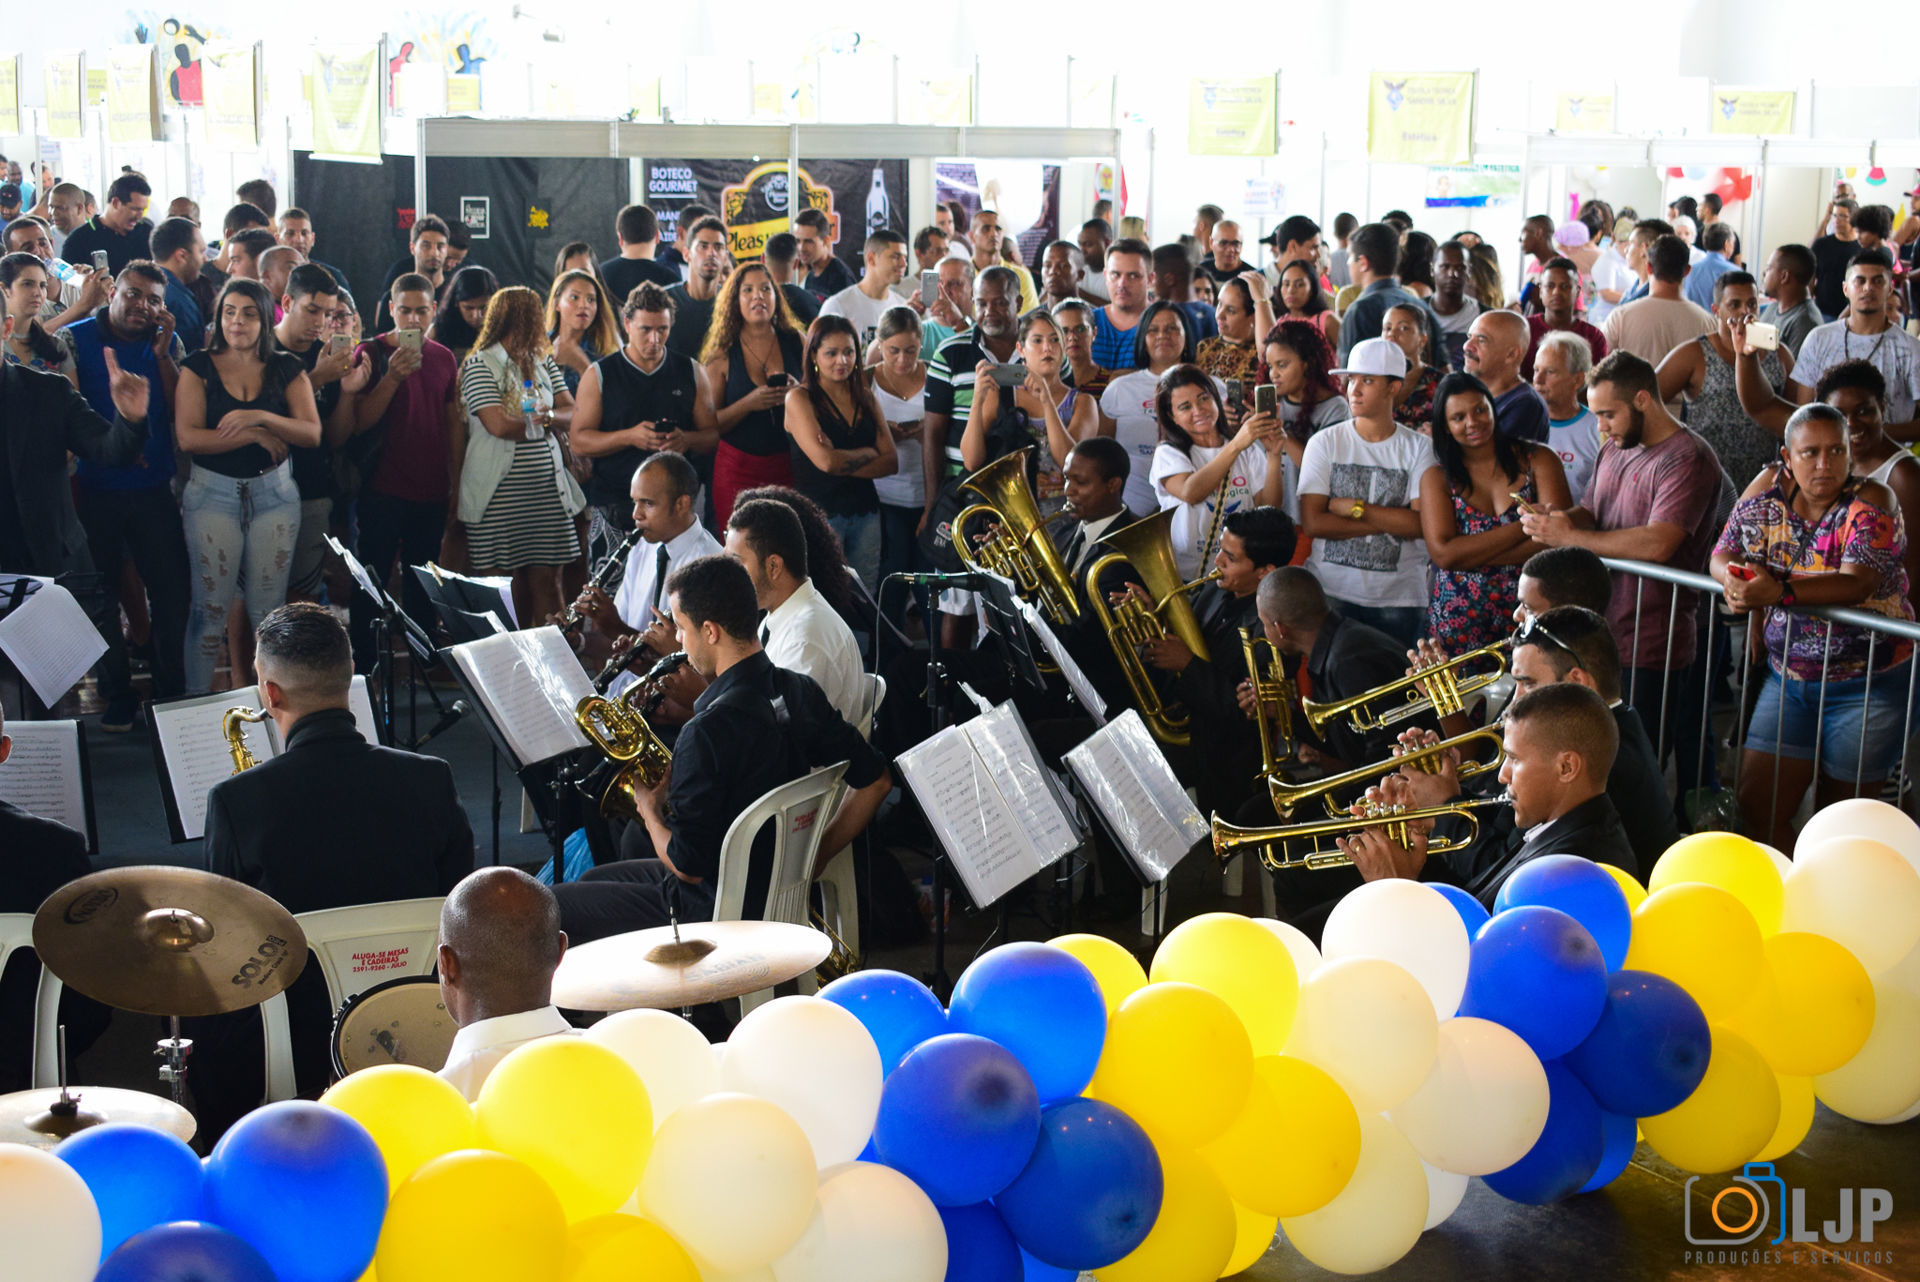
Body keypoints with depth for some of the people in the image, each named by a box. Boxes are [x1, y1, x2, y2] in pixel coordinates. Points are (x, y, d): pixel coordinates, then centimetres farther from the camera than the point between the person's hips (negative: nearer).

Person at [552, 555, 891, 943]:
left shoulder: (708, 732, -28)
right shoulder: (800, 693, -4)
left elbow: (687, 865, -24)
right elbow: (876, 779, 4)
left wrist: (650, 810, -4)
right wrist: (817, 854, 8)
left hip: (720, 912, -9)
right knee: (595, 880, 25)